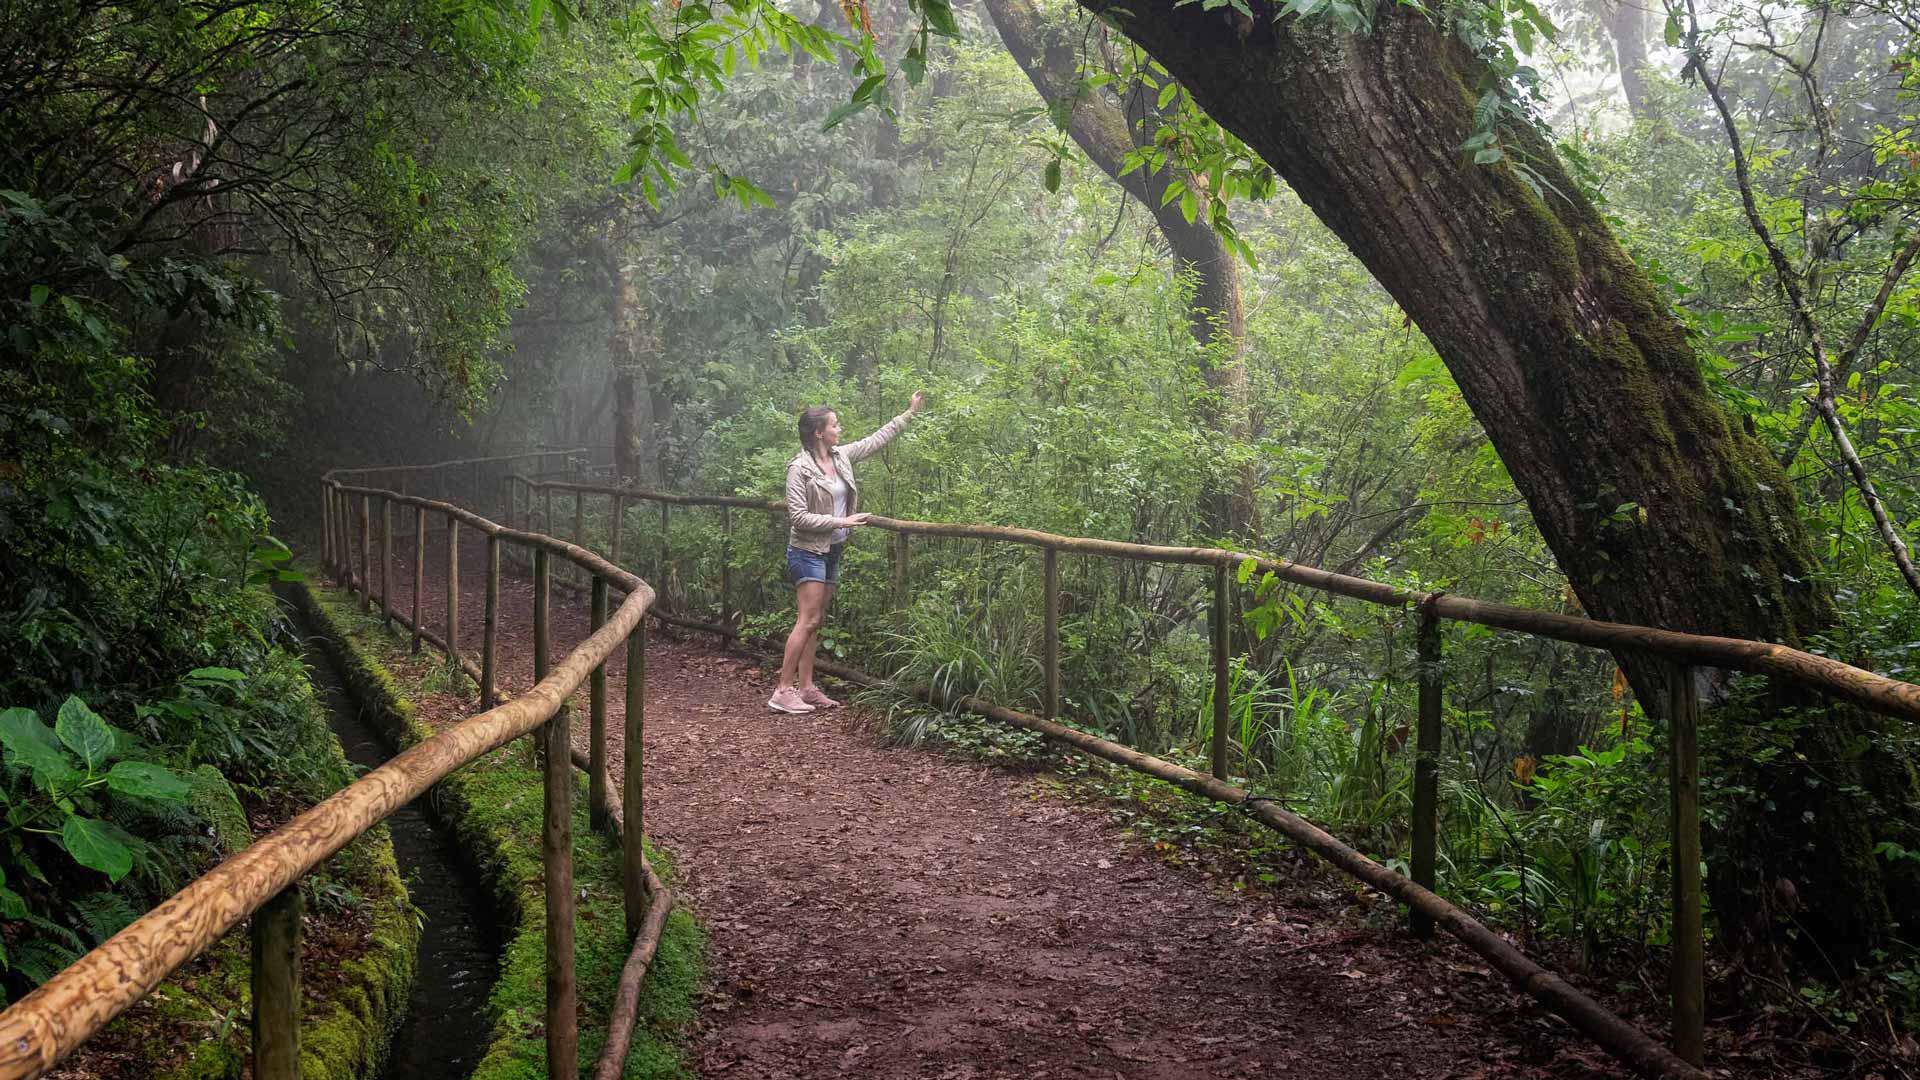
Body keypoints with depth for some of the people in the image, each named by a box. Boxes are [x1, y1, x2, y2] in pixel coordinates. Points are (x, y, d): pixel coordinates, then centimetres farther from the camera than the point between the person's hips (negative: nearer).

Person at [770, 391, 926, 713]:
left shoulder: (841, 456, 6)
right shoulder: (800, 468, -16)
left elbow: (877, 439, 17)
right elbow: (799, 516, -19)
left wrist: (910, 412, 18)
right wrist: (841, 522, -19)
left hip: (832, 552, 8)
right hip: (808, 551, -8)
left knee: (815, 623, 9)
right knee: (807, 621, -12)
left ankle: (806, 688, 12)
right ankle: (782, 692, -10)